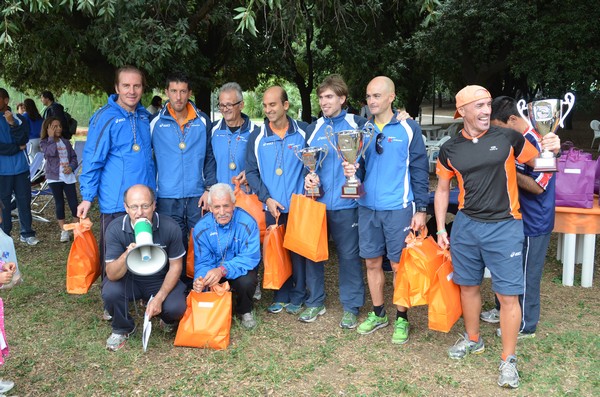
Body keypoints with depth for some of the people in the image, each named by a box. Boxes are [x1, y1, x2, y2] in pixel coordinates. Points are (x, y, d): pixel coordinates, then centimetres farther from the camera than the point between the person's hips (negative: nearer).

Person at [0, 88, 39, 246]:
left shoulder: (18, 119, 3)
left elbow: (23, 140, -11)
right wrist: (17, 148, -8)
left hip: (20, 168, 2)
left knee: (24, 200, 8)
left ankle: (27, 233, 18)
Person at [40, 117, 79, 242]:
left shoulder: (66, 142, 10)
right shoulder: (44, 143, -1)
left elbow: (74, 157, 9)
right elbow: (51, 152, -22)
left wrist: (71, 167, -10)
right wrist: (51, 137, -14)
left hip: (68, 176, 2)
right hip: (54, 177, -2)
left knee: (73, 202, -1)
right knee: (59, 203, 5)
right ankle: (63, 231, 12)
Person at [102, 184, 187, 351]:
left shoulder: (170, 227, -22)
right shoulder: (115, 229, -22)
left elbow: (175, 266, -10)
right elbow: (112, 275, -24)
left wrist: (159, 298, -21)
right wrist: (126, 256, -46)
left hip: (162, 280, -1)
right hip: (130, 279, 1)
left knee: (176, 307, -28)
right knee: (109, 292, -30)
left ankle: (167, 319, 13)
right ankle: (123, 329, 4)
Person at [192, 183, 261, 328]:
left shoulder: (247, 223, -20)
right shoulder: (201, 228, -11)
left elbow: (250, 257, -24)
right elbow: (202, 262, -8)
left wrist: (223, 270, -41)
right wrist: (200, 280, -34)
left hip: (239, 270, -2)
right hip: (213, 272, 2)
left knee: (246, 281, -34)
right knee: (202, 287, -26)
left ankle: (245, 311, 1)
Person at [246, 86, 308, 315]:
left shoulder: (303, 132, -1)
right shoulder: (257, 137, 2)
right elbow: (251, 171, 2)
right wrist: (267, 198, -7)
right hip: (271, 207, 1)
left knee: (298, 251, 5)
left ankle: (297, 296, 21)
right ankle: (281, 295, 24)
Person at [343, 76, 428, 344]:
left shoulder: (409, 129, -4)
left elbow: (419, 171, -4)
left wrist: (420, 209, -8)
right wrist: (351, 170, -9)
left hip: (398, 209, -4)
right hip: (367, 207, 4)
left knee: (399, 265, 4)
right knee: (372, 263, 12)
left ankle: (401, 319, 21)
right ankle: (378, 314, 29)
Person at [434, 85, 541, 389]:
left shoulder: (508, 138, -5)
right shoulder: (450, 150, 2)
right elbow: (442, 189, 11)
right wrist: (440, 229, 7)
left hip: (504, 226, -3)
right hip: (466, 226, 3)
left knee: (508, 295, -1)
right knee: (468, 286, 15)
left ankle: (508, 360, 15)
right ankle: (473, 339, 38)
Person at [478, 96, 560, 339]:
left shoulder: (537, 143, -23)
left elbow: (538, 187, -23)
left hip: (533, 222, -8)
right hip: (514, 216, 8)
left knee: (526, 275, 6)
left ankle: (526, 325, 23)